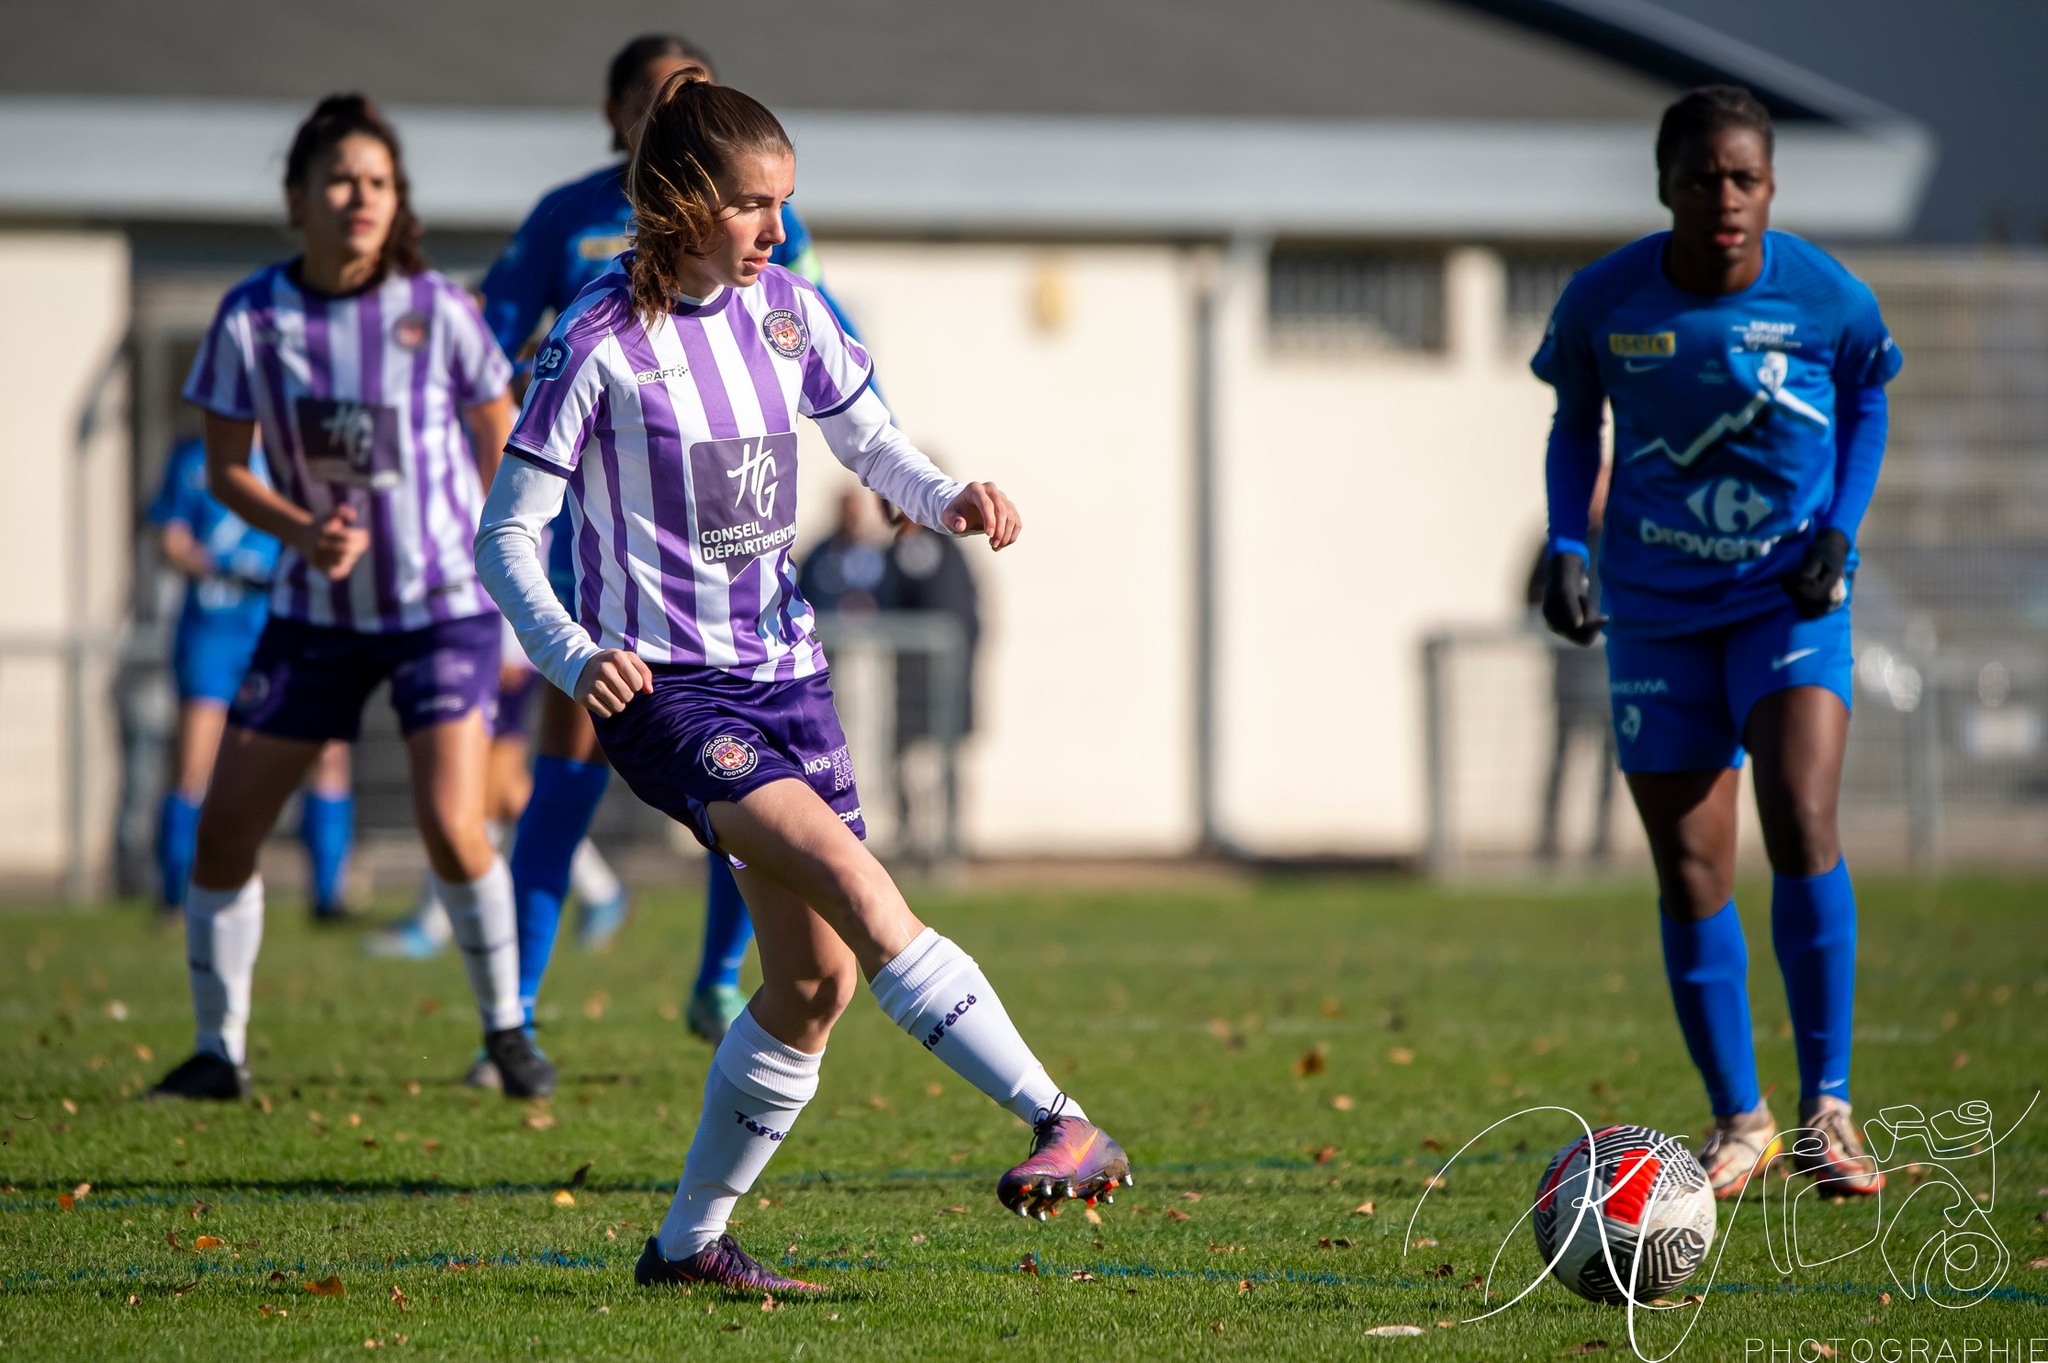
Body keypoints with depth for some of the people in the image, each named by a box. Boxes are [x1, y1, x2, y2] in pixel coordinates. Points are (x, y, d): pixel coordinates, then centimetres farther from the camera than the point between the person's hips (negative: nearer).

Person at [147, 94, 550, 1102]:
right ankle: (219, 1051, 15)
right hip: (317, 613, 3)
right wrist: (301, 531, -19)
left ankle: (506, 1028, 5)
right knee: (223, 828, -1)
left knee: (450, 825, -16)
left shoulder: (436, 310, -11)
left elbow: (498, 443, 4)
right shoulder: (250, 319, -9)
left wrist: (484, 553, 7)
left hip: (445, 607, -2)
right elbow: (225, 467, -1)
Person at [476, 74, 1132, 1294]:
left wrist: (947, 499, -2)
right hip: (665, 686, -7)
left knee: (816, 984, 5)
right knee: (856, 882, -26)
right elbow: (508, 534, -9)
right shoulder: (601, 342, -11)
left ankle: (691, 1239, 19)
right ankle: (1066, 1125, -31)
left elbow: (869, 441, 20)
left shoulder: (785, 307, 5)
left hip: (783, 670, 7)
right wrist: (574, 656, -26)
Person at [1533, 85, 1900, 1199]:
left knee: (1801, 823, -21)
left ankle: (1827, 1106, -9)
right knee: (1689, 875, 2)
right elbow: (1575, 421, 8)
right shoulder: (1603, 302, -10)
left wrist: (1839, 531, -5)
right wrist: (1565, 544, -6)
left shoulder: (1827, 298, -12)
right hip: (1657, 613, 2)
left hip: (1791, 597, -2)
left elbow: (1865, 401, 8)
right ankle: (1737, 1119, 19)